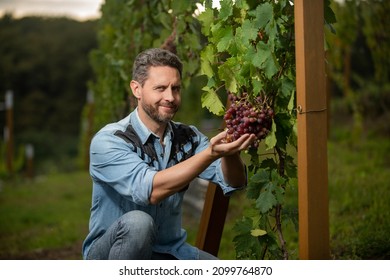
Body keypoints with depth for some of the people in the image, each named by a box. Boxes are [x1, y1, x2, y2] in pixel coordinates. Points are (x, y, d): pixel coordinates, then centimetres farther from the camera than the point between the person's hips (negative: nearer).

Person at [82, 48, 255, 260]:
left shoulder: (188, 137, 1)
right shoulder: (108, 141, -17)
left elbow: (234, 183, -12)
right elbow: (150, 189, -32)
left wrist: (229, 151, -35)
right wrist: (211, 153, -42)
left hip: (169, 251, 5)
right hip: (110, 253, -4)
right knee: (137, 222, -37)